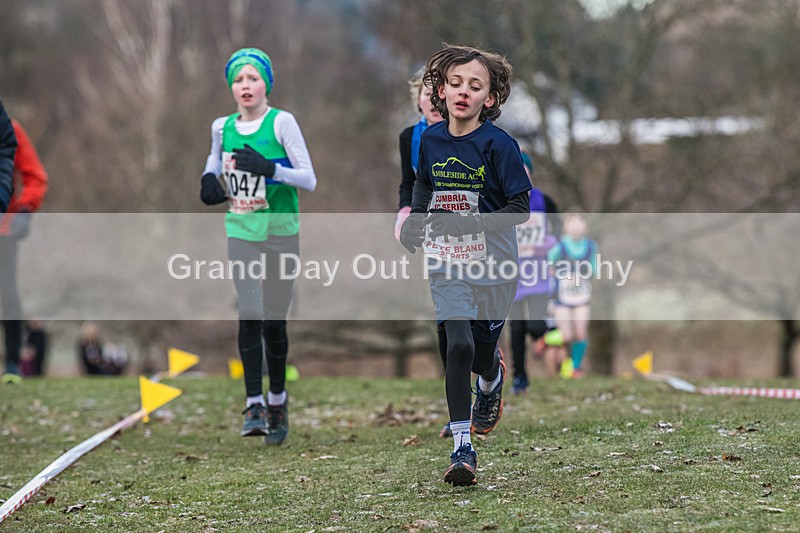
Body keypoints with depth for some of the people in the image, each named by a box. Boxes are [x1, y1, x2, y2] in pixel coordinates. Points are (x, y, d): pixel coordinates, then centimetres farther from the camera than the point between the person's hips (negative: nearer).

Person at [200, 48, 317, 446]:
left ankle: (277, 402, 22)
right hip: (241, 232, 2)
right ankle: (254, 405, -15)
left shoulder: (281, 122, -6)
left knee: (273, 322, 5)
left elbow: (309, 179, -9)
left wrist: (269, 168, -23)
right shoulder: (222, 127, 6)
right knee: (249, 315, -13)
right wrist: (209, 180, 3)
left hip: (281, 232, -2)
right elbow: (215, 159, 26)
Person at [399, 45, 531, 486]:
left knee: (482, 355, 9)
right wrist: (415, 220, 4)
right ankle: (462, 446, -7)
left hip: (492, 264, -2)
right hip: (447, 262, 2)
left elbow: (520, 210, -14)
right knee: (458, 346, -13)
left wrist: (467, 223, -25)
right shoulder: (431, 139, 0)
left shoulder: (498, 145, -14)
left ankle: (492, 381, 49)